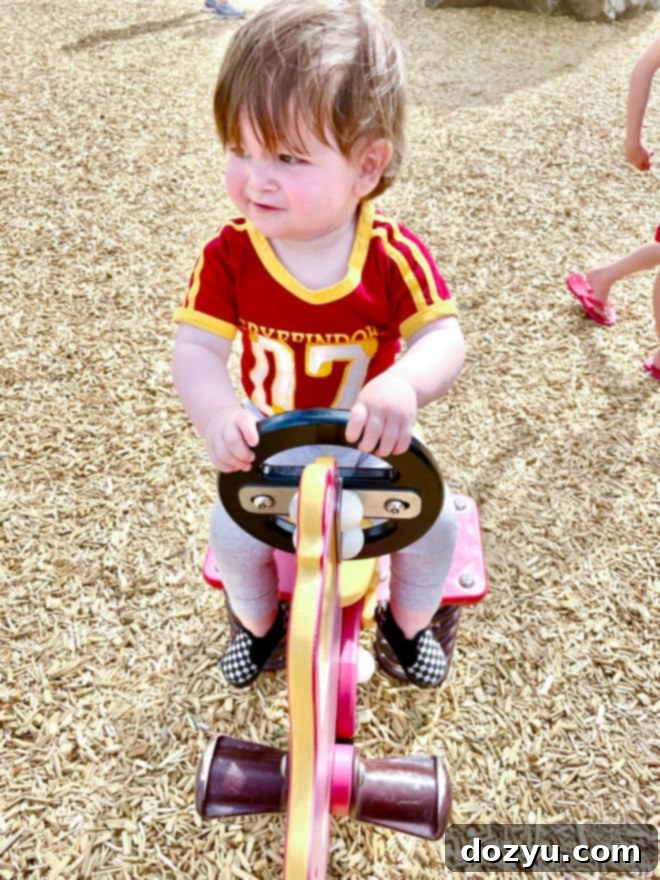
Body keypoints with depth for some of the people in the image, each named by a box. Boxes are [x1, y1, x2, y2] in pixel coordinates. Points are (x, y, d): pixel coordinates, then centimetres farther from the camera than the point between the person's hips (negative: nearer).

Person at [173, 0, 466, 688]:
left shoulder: (394, 255, -23)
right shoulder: (229, 257, -20)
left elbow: (444, 340, -28)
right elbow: (196, 351, -24)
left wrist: (405, 383, -52)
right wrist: (218, 417, -46)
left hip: (371, 439, 0)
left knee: (433, 526, -10)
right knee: (233, 536, -12)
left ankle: (409, 620, 26)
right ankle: (257, 619, 27)